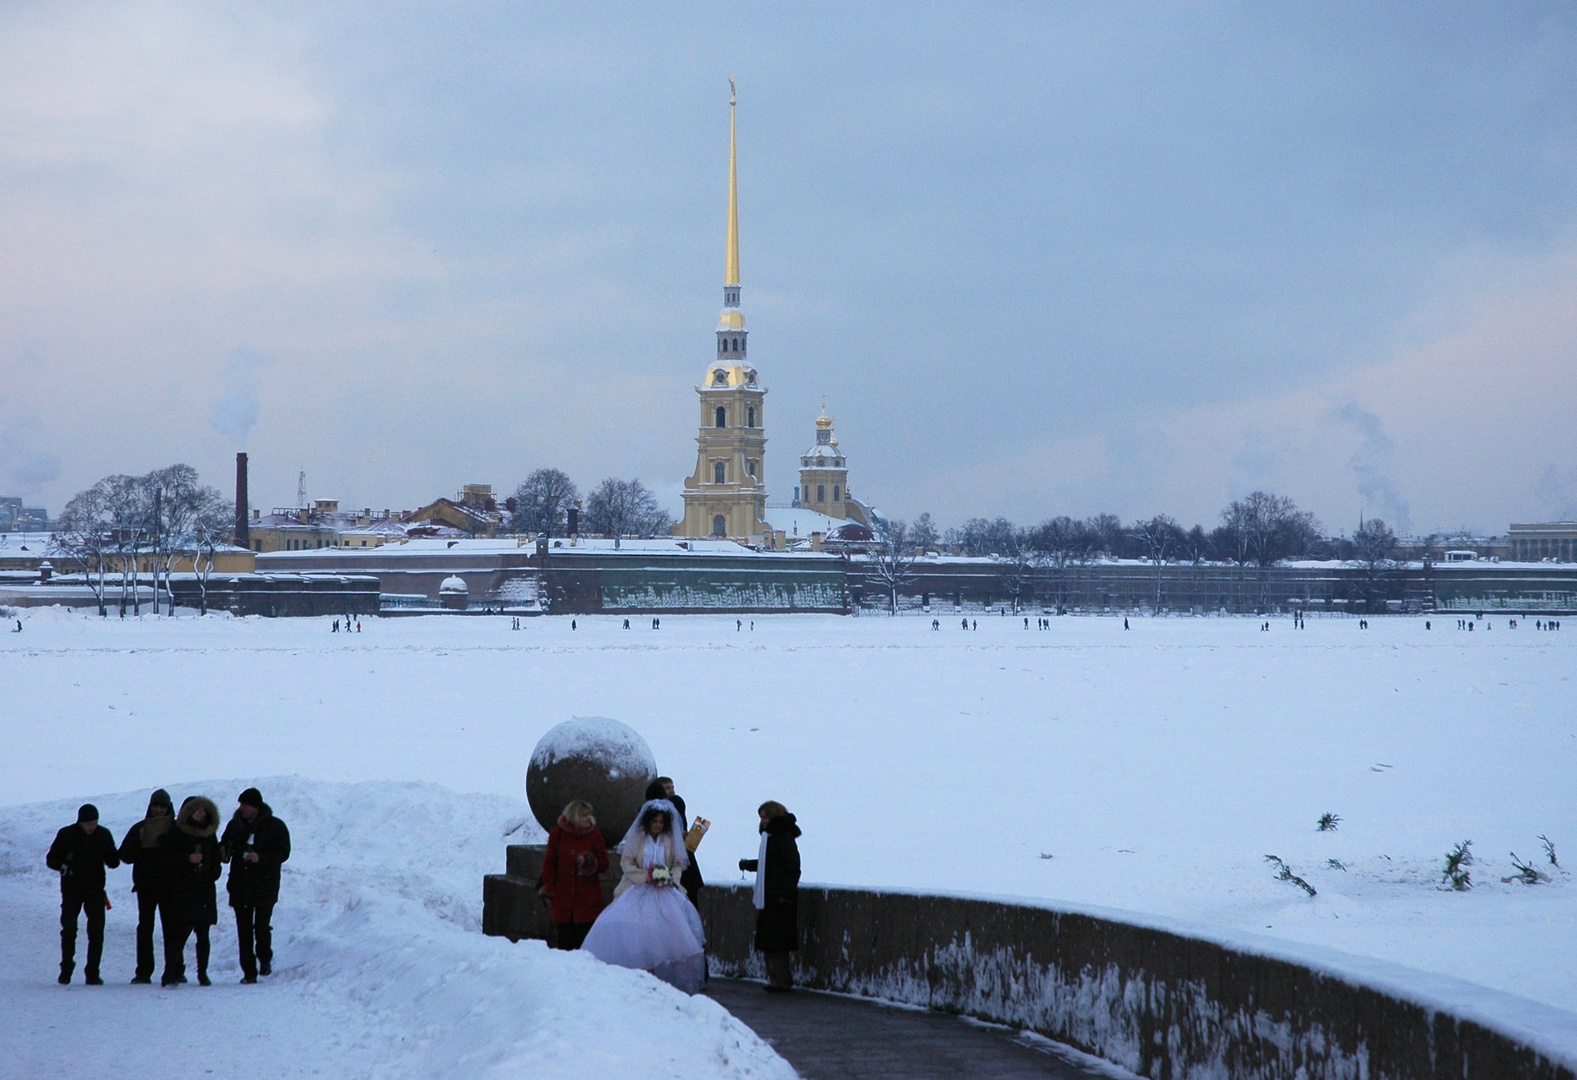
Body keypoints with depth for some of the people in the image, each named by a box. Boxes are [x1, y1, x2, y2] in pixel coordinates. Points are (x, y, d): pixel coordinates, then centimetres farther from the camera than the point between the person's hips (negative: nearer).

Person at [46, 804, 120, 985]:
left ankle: (92, 973, 1)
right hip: (71, 889, -1)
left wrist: (112, 856, -20)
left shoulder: (103, 835, -1)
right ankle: (66, 969, 17)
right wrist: (63, 866, -19)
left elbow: (113, 863, 3)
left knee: (96, 932, -5)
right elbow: (51, 859, 1)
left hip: (95, 889, 1)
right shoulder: (66, 835, -5)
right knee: (68, 929, -1)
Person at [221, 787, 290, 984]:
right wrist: (223, 852, -4)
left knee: (261, 927, -11)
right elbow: (225, 846, 20)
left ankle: (265, 959, 17)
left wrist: (261, 858, -22)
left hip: (264, 886, -4)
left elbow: (283, 853, -7)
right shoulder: (235, 825, 10)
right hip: (240, 885, 4)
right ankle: (249, 972, 7)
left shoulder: (275, 826, -2)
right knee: (244, 931, 1)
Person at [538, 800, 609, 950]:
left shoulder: (594, 835, 3)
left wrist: (591, 864, -14)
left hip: (587, 897, -1)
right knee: (564, 939, 3)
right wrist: (549, 887, 1)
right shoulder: (557, 834, 2)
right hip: (563, 897, 1)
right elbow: (549, 863, 8)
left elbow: (604, 864, 6)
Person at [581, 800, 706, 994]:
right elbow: (626, 863, 0)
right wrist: (647, 876, -12)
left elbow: (678, 865, 13)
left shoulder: (671, 840, 10)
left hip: (664, 894, 2)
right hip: (638, 891, -2)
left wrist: (670, 877, -8)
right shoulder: (635, 838, 4)